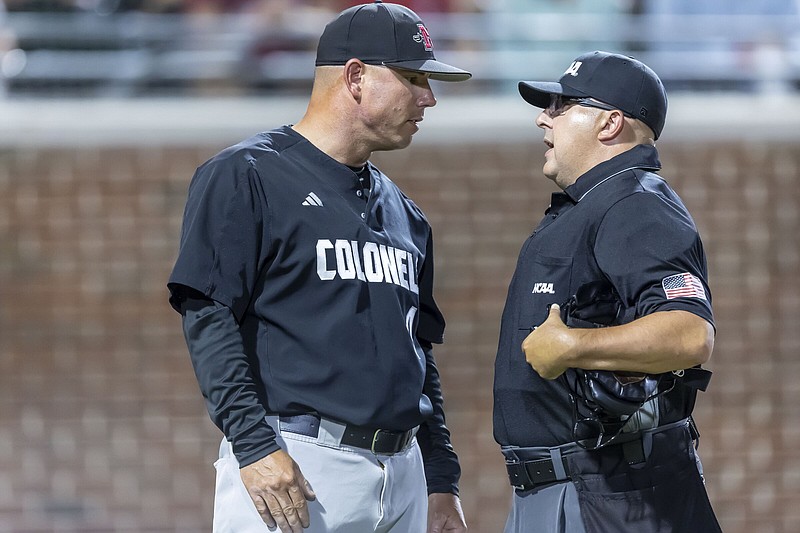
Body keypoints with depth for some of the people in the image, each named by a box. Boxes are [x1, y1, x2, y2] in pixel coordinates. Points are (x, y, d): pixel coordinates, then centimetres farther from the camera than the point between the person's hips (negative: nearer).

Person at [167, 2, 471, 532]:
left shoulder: (402, 213, 21)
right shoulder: (246, 176, -2)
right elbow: (207, 316, -11)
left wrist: (442, 483, 17)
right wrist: (254, 445, -20)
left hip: (402, 473, 7)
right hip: (289, 468, -7)